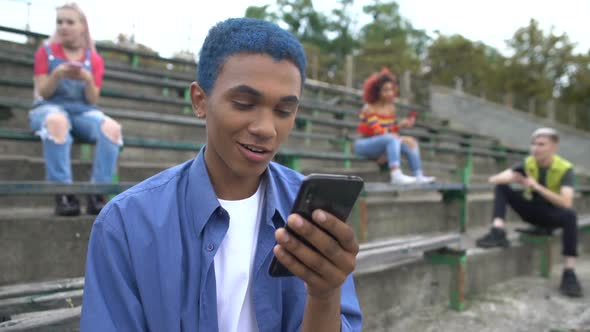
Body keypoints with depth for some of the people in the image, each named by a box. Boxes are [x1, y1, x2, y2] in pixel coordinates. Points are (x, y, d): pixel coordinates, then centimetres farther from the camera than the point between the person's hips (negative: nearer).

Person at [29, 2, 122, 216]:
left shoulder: (94, 59, 10)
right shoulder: (46, 51, 7)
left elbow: (92, 99, 4)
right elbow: (43, 93, 0)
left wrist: (88, 80, -16)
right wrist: (58, 74, -18)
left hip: (83, 110, 2)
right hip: (50, 107, -2)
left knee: (112, 128, -32)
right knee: (57, 121, -41)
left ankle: (96, 194, -30)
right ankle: (62, 193, -40)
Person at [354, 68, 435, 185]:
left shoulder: (391, 107, 5)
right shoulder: (369, 109, -16)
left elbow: (392, 131, 0)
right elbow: (379, 132, -25)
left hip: (383, 145, 8)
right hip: (364, 145, -8)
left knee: (411, 143, -5)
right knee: (391, 139, -33)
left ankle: (419, 176, -14)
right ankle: (396, 175, -44)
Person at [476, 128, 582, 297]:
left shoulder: (565, 169, -16)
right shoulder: (528, 164, -8)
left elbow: (566, 203, -31)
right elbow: (493, 179, -15)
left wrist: (537, 186, -37)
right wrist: (513, 178, -34)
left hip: (552, 214, -3)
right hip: (532, 210, 3)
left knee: (570, 215, -38)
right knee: (501, 187, -16)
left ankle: (569, 273, -35)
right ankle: (498, 232, -33)